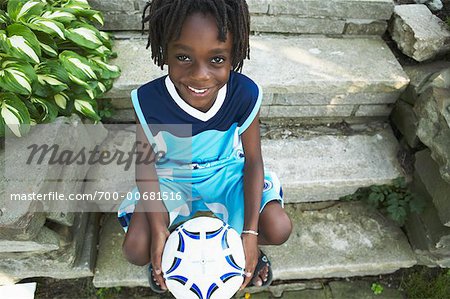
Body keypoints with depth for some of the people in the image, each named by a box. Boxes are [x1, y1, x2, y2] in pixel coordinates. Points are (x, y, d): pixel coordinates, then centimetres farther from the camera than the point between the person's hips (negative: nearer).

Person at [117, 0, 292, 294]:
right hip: (171, 177, 0)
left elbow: (253, 160, -15)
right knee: (137, 248, -19)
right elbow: (145, 163, -13)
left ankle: (246, 244, 22)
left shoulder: (245, 94, -25)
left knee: (279, 229, -16)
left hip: (226, 171, 1)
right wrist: (159, 229, -23)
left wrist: (251, 233, -21)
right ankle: (168, 252, 21)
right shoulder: (148, 101, -27)